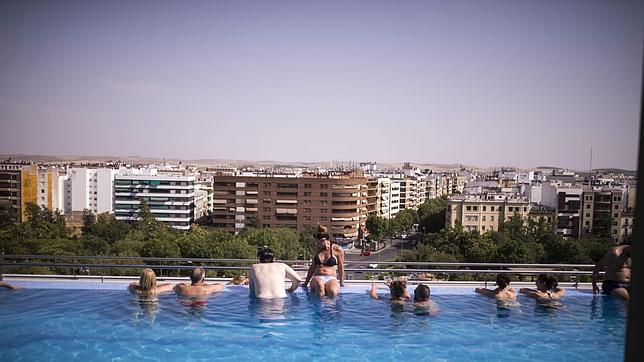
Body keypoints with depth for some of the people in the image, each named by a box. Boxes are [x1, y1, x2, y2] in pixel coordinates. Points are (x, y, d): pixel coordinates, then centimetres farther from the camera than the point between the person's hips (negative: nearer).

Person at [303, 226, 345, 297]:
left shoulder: (337, 250, 6)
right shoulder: (318, 249, 17)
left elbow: (341, 267, 12)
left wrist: (342, 283, 10)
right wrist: (306, 283, 23)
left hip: (331, 278, -2)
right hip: (317, 278, 2)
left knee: (332, 291, -41)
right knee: (319, 285, -40)